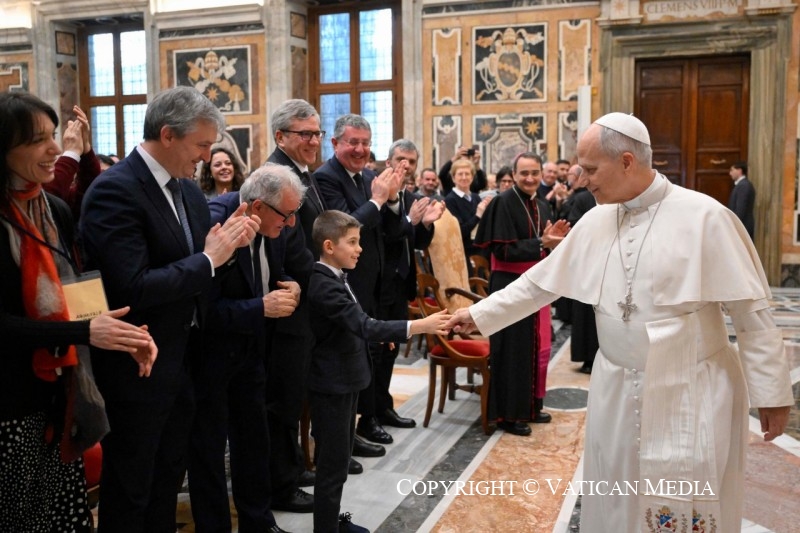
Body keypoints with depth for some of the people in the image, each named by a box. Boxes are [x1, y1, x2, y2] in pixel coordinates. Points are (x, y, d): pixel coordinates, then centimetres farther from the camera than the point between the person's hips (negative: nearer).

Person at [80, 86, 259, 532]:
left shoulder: (189, 189, 5)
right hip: (138, 368, -8)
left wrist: (228, 243, -8)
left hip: (183, 358, 8)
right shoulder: (115, 190, -21)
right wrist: (208, 259, -21)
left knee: (169, 476, 23)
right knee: (129, 490, 11)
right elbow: (133, 289, -29)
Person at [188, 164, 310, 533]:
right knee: (209, 443, 8)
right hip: (210, 348, -7)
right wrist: (261, 307, -31)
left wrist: (290, 285, -10)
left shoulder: (275, 224, -6)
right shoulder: (213, 224, -28)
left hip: (250, 345, 7)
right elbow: (204, 306, -28)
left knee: (254, 435, 17)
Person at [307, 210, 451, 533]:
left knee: (339, 458, 20)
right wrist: (420, 326, -37)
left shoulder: (335, 277, 6)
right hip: (331, 385, -10)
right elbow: (364, 327, -33)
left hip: (344, 380, 10)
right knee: (333, 464, 1)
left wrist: (378, 332, 8)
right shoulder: (324, 285, -24)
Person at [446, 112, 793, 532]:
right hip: (616, 392, 5)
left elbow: (752, 312, -11)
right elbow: (539, 282, 10)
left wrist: (772, 392, -7)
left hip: (690, 395, -4)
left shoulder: (704, 217, -14)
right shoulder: (595, 221, 1)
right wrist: (479, 313, 9)